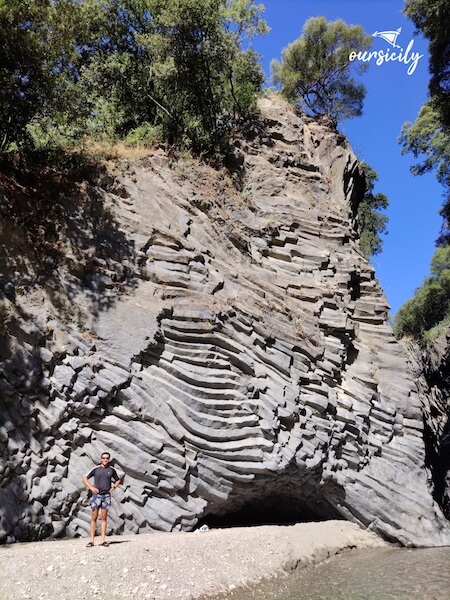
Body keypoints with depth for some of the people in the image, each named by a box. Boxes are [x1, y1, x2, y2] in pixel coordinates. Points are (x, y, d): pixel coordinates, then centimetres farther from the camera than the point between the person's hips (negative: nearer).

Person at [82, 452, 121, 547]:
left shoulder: (112, 470, 5)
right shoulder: (96, 469, 0)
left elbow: (118, 480, 20)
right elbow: (85, 478, 5)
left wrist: (113, 487, 3)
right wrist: (91, 487, -6)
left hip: (106, 495, 1)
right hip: (96, 495, -1)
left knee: (104, 518, 3)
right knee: (94, 517, 0)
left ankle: (103, 540, 7)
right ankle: (92, 540, 5)